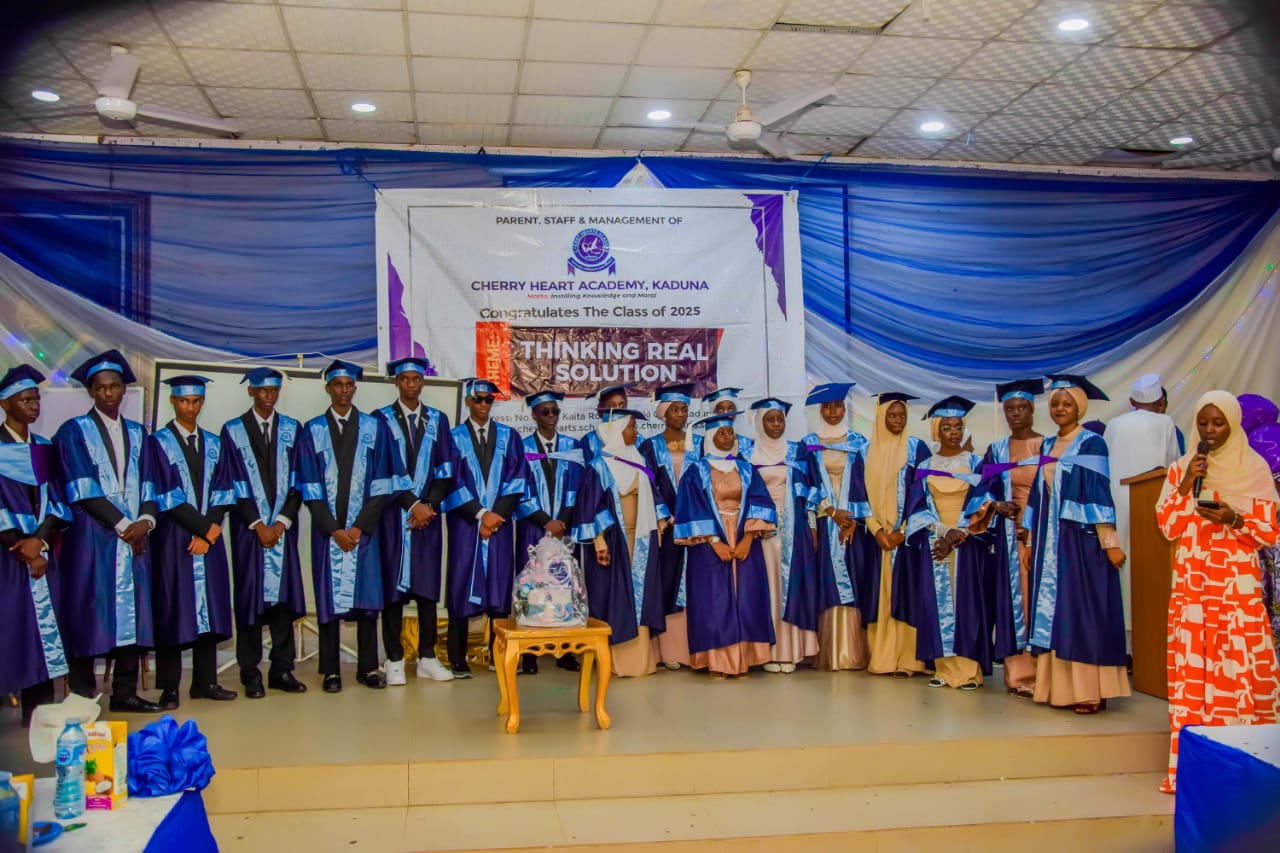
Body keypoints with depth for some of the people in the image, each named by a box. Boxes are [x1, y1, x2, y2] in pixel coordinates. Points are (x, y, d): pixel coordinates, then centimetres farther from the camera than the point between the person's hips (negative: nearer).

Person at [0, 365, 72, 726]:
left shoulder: (45, 449, 12)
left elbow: (57, 500, 6)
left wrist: (40, 540, -9)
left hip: (42, 551, 4)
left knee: (43, 625, 2)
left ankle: (40, 708, 7)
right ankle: (32, 711, -1)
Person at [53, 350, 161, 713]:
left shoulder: (137, 433, 16)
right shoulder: (74, 432, 1)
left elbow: (148, 483, 10)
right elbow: (83, 489, -8)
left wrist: (146, 520, -9)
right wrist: (122, 524, -12)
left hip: (134, 536, 4)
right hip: (91, 537, -4)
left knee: (132, 613, 3)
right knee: (88, 614, -3)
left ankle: (125, 693, 10)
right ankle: (83, 697, 4)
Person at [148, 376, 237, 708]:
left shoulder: (213, 444, 12)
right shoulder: (159, 442, -2)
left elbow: (222, 490, 7)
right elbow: (166, 495, -9)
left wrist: (211, 531, -7)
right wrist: (204, 527, -12)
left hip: (209, 536, 4)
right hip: (174, 537, -4)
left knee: (209, 607, 6)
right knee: (174, 609, -1)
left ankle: (205, 681, 13)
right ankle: (169, 688, 6)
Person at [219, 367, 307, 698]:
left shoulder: (292, 429, 8)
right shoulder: (233, 431, 2)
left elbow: (297, 481, 4)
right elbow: (234, 484, -3)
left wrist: (281, 522, -8)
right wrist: (258, 525, -9)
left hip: (283, 525, 2)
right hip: (249, 527, -2)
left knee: (283, 594, 2)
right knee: (250, 596, 0)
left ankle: (282, 670, 9)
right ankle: (251, 674, 8)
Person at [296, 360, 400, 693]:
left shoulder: (374, 427, 4)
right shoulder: (312, 430, 4)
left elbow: (381, 483, -1)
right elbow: (309, 487, 0)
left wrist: (359, 527, -9)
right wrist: (334, 529, -9)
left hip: (363, 528, 0)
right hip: (327, 528, 0)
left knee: (366, 596, 2)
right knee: (329, 597, 2)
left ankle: (368, 667, 11)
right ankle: (331, 671, 10)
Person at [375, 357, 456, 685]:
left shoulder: (438, 420, 9)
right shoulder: (381, 419, 1)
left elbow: (445, 471, 5)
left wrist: (428, 506, -8)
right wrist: (413, 504, -12)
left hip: (428, 514, 2)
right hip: (393, 514, -2)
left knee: (427, 585, 4)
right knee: (393, 584, 0)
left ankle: (427, 658, 11)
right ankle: (395, 660, 7)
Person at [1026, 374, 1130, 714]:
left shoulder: (1091, 443, -4)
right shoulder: (1048, 445, 15)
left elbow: (1100, 493, -11)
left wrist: (1110, 542, -16)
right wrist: (1031, 542, 14)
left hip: (1082, 538, -7)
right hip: (1050, 539, 7)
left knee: (1083, 609, -7)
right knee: (1053, 610, 5)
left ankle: (1091, 690, -3)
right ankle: (1061, 686, 10)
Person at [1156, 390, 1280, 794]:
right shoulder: (1181, 468, 10)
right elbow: (1167, 527, 4)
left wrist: (1234, 519, -16)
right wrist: (1186, 486, -7)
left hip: (1238, 587, -2)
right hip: (1191, 585, 2)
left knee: (1239, 667, -7)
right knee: (1190, 669, -1)